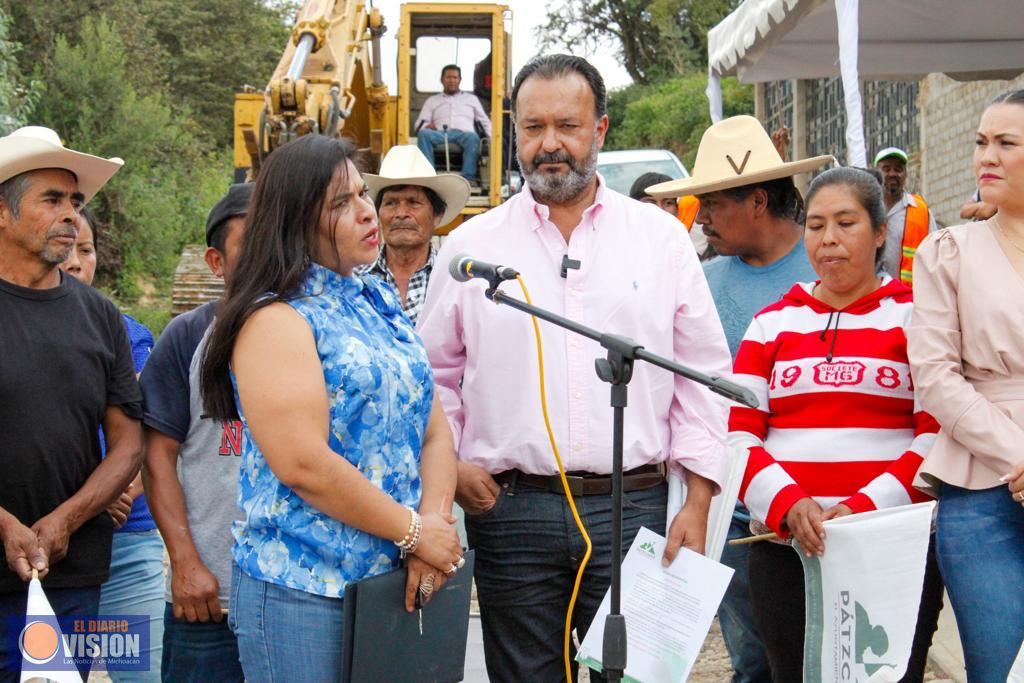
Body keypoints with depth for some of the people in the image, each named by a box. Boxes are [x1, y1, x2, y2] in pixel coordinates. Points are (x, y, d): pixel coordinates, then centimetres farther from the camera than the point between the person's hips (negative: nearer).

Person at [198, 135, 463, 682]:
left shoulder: (382, 304, 13)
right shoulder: (276, 320, -11)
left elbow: (434, 431, 9)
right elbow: (303, 465, -20)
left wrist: (435, 524, -8)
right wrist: (414, 531, -13)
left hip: (395, 583, 7)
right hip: (302, 593, -7)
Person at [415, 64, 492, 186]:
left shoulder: (471, 98, 30)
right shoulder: (432, 100, 29)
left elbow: (485, 121, 24)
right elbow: (419, 123, 19)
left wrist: (491, 137, 4)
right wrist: (426, 125, -7)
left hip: (463, 134, -1)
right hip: (440, 134, 1)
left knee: (473, 137, -38)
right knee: (423, 134, -33)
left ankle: (469, 177, -47)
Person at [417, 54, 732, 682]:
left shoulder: (662, 237, 7)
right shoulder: (471, 247, 7)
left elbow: (703, 374, 7)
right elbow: (434, 376, 13)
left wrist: (698, 503, 1)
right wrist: (448, 464, -2)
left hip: (633, 508, 0)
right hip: (509, 510, 0)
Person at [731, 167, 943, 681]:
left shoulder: (916, 315, 5)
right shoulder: (772, 323, 14)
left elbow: (939, 436, -4)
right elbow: (738, 435, 6)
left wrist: (865, 507, -16)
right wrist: (787, 503, -12)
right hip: (784, 549, 3)